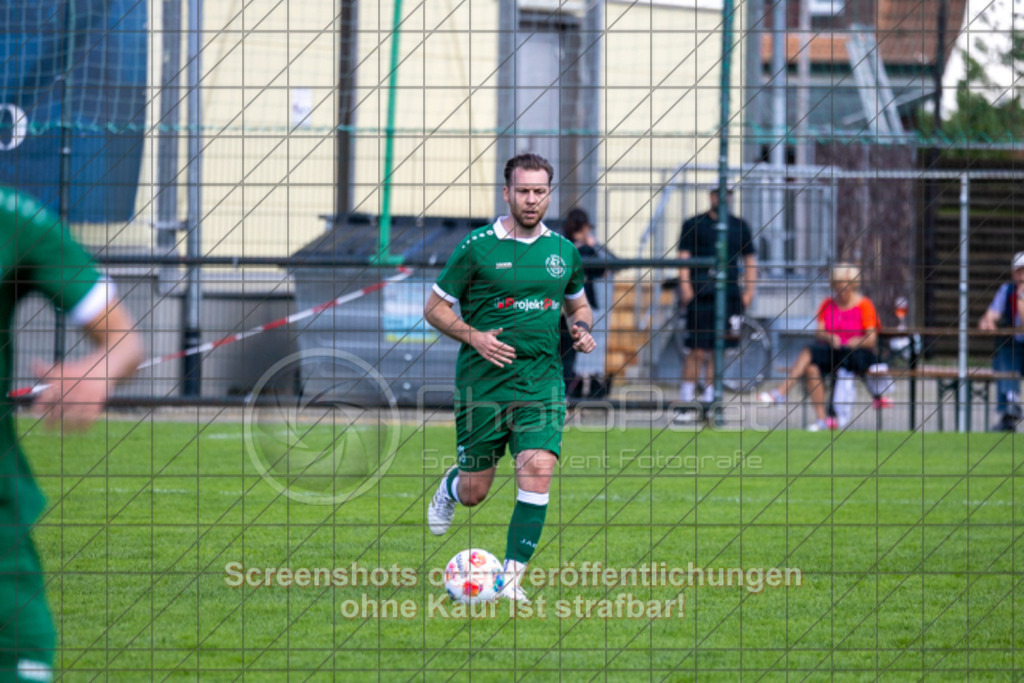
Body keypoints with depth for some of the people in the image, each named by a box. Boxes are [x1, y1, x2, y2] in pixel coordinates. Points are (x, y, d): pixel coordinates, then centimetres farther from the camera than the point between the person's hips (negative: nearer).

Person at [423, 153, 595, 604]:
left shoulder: (563, 251, 8)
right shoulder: (478, 247, -4)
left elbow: (576, 302, 25)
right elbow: (435, 308, 1)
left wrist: (581, 328, 3)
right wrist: (473, 336, -15)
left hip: (542, 382, 2)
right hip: (483, 381, -2)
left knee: (537, 473, -18)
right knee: (475, 493, 5)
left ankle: (511, 577, -11)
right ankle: (451, 487, 44)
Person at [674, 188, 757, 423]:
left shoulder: (740, 226, 14)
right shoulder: (694, 225, 5)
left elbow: (750, 260, 18)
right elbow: (684, 257, 0)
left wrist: (749, 291, 7)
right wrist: (685, 287, -12)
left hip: (730, 296, 3)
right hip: (701, 296, -3)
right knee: (698, 351, -9)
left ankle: (709, 402, 11)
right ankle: (687, 405, -4)